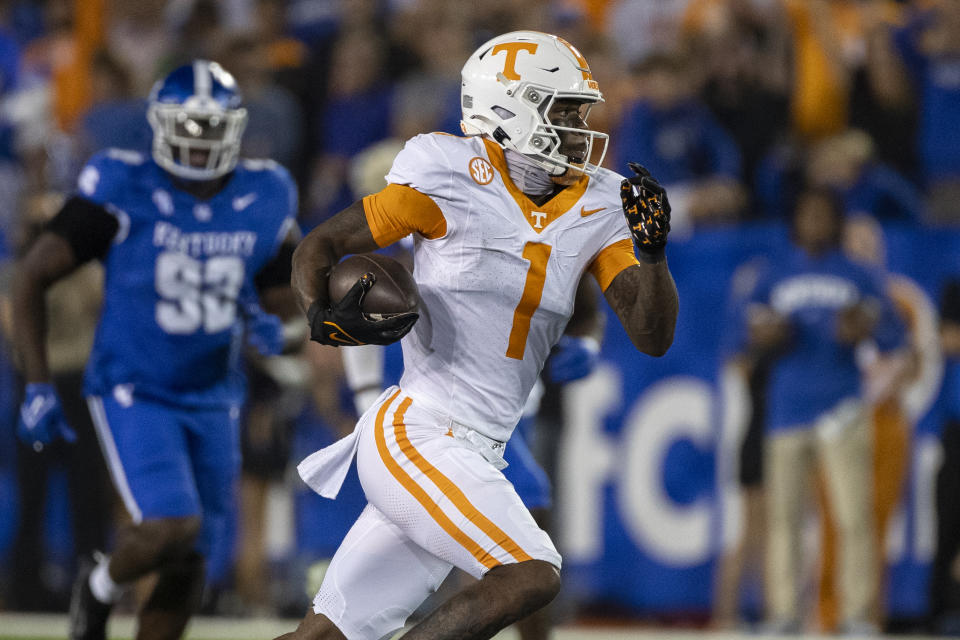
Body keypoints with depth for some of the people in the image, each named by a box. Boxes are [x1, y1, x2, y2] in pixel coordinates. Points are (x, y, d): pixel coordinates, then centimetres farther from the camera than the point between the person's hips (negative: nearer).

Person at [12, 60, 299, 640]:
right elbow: (34, 277, -7)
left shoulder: (261, 202, -1)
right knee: (172, 527, -22)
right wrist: (38, 387, -11)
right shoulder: (125, 191, -12)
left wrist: (270, 324, -10)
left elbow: (281, 289, 16)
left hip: (214, 399, 5)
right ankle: (100, 588, 10)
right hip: (132, 391, -4)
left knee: (187, 568, 4)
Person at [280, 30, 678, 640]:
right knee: (533, 576, -21)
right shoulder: (452, 180, -8)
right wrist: (322, 316, -21)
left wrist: (652, 249, -12)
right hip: (415, 435, -6)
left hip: (474, 458, 6)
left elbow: (654, 336, 5)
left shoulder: (596, 210, 8)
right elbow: (320, 246, -1)